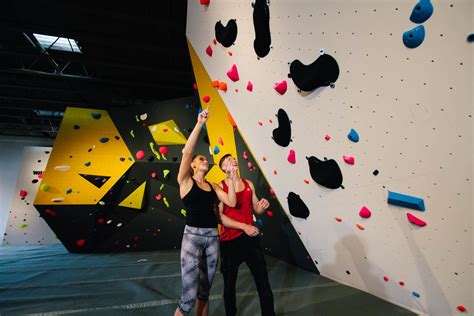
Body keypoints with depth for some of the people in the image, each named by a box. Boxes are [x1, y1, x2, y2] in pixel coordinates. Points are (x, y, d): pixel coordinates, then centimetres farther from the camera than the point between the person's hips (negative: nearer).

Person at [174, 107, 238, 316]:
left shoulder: (213, 186, 13)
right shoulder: (185, 181, -1)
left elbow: (232, 203, 3)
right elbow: (187, 152, -16)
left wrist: (230, 181, -2)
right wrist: (200, 123, -18)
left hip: (213, 236, 6)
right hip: (193, 236, -5)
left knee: (204, 291, 18)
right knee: (189, 297, -4)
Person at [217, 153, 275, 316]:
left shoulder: (249, 184, 4)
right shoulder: (220, 186, -10)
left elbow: (256, 209, 11)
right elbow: (219, 215, -16)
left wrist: (262, 206, -12)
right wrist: (244, 226, -21)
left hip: (251, 238, 3)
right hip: (230, 241, -3)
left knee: (263, 281, 13)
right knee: (229, 283, 18)